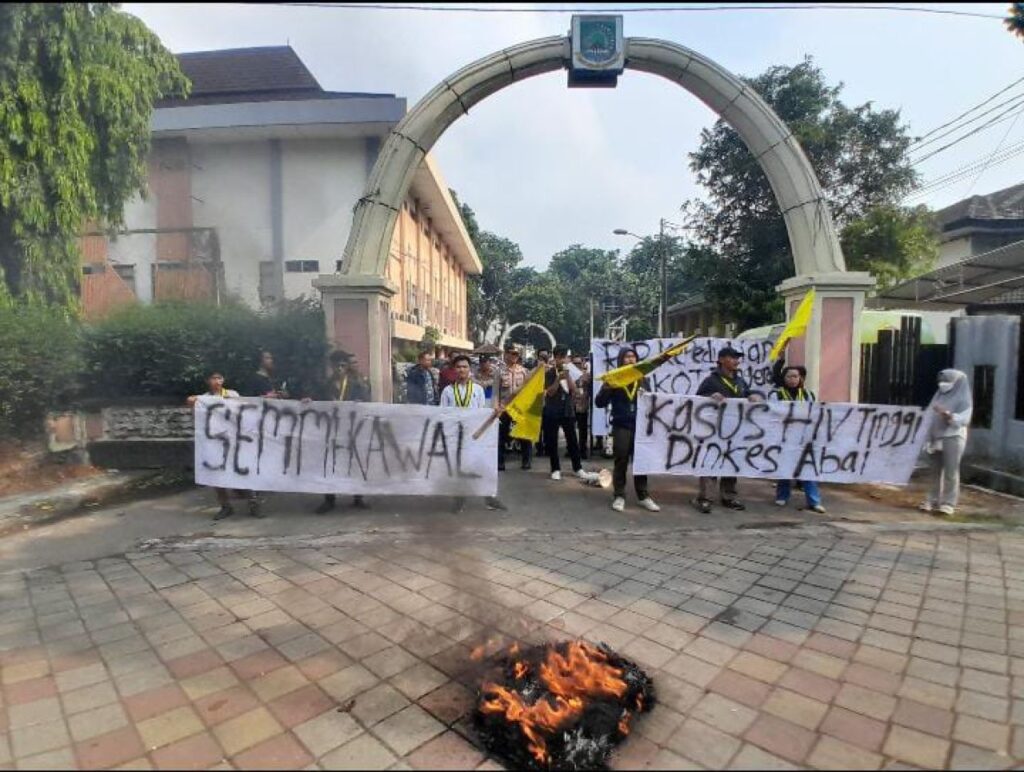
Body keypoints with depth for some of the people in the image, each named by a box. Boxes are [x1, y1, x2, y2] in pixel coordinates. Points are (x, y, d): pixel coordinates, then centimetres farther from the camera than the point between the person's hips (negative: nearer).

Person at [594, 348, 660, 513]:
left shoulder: (642, 379, 11)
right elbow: (599, 403, -3)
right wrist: (606, 389, -20)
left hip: (640, 426, 3)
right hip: (621, 426, -3)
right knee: (621, 462, 1)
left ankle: (643, 496, 16)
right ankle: (619, 496, 10)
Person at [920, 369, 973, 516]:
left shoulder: (963, 399, -1)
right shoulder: (939, 395, 15)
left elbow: (964, 419, -13)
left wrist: (946, 414, -29)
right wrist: (929, 438, 8)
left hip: (953, 438, -5)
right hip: (935, 438, 6)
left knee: (950, 472, -4)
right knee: (935, 471, 8)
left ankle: (948, 503, -1)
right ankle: (933, 500, 13)